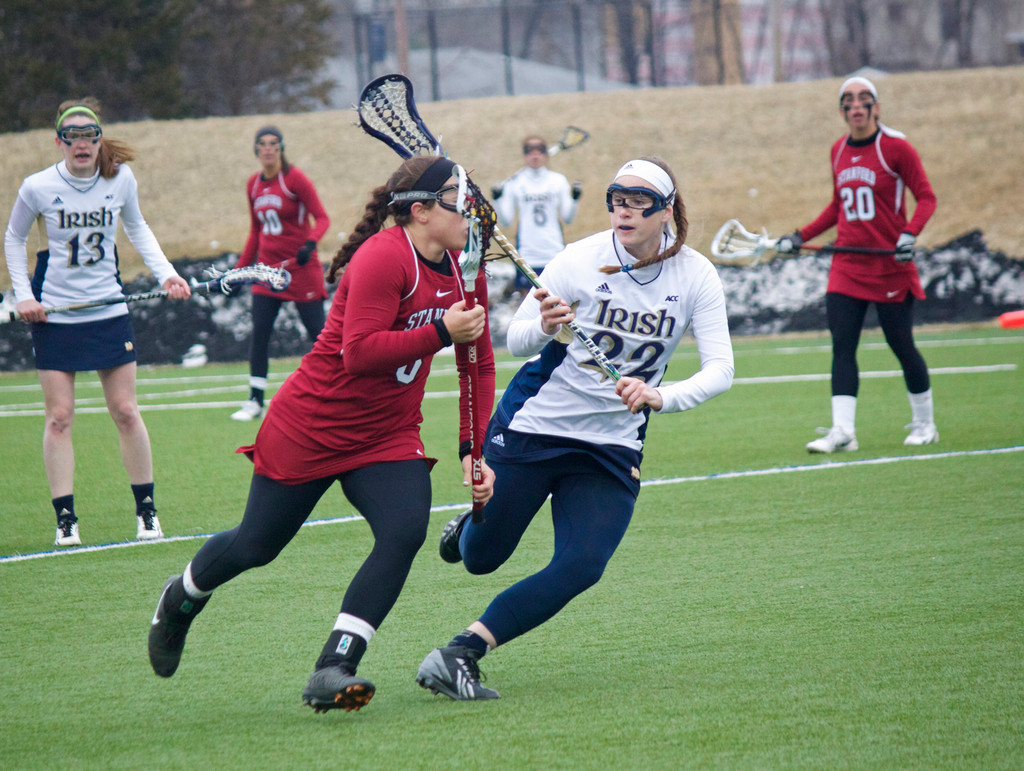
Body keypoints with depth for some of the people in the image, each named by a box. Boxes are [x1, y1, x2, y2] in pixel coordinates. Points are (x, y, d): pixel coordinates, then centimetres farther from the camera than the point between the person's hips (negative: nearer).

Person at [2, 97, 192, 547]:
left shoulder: (121, 179, -4)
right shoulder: (38, 188, -10)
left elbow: (137, 228, 14)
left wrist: (165, 273, 3)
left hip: (109, 310, 2)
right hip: (53, 313, -1)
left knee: (126, 412, 1)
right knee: (59, 417, -3)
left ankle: (146, 511, 13)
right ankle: (65, 521, 3)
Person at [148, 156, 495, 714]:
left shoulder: (465, 270, 0)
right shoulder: (383, 258, -24)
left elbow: (479, 364, 8)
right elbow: (359, 354, -32)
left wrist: (472, 451, 0)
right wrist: (440, 333, -35)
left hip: (387, 437, 6)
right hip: (310, 428, -6)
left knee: (405, 532, -20)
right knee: (257, 545, 9)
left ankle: (332, 670, -17)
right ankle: (180, 598, 42)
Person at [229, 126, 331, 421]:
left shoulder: (294, 178, -9)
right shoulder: (254, 184, 9)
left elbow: (321, 218, -11)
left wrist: (310, 244, -30)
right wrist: (240, 269, 17)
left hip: (300, 266, -5)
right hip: (268, 268, 5)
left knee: (318, 332, -4)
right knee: (258, 333, -3)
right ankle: (256, 402, 2)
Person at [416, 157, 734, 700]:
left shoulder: (695, 276, -9)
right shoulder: (582, 260, -14)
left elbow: (720, 369, -15)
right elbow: (515, 340, -12)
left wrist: (659, 396, -33)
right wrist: (544, 327, -35)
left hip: (613, 447, 2)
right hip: (532, 426, -1)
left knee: (580, 568, -18)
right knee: (480, 559, 8)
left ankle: (461, 653, -14)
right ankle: (466, 528, 45)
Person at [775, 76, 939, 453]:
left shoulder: (895, 147, -7)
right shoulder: (838, 151, 10)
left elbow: (926, 197, -6)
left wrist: (909, 234, -23)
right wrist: (801, 237, 16)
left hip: (890, 265, -5)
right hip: (847, 264, 5)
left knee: (902, 345, 2)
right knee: (842, 346, -8)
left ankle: (924, 424, 21)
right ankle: (843, 431, -12)